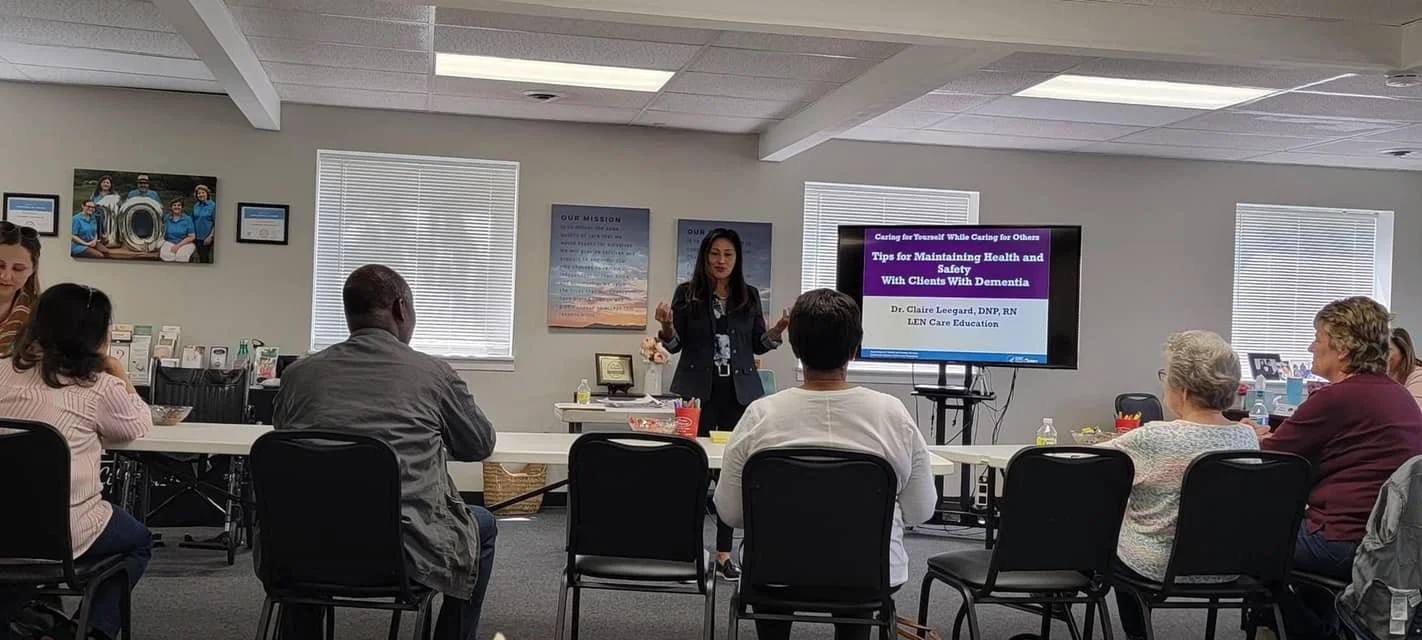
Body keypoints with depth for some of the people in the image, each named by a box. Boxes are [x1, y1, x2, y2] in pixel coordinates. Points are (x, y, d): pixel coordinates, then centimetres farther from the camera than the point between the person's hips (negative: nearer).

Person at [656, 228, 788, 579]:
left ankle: (724, 552, 11)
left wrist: (778, 330, -5)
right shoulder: (687, 293, 1)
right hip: (698, 390, -2)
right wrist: (667, 326, -16)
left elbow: (757, 344, 13)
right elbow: (675, 345, 3)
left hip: (740, 391, 2)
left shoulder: (750, 296, 7)